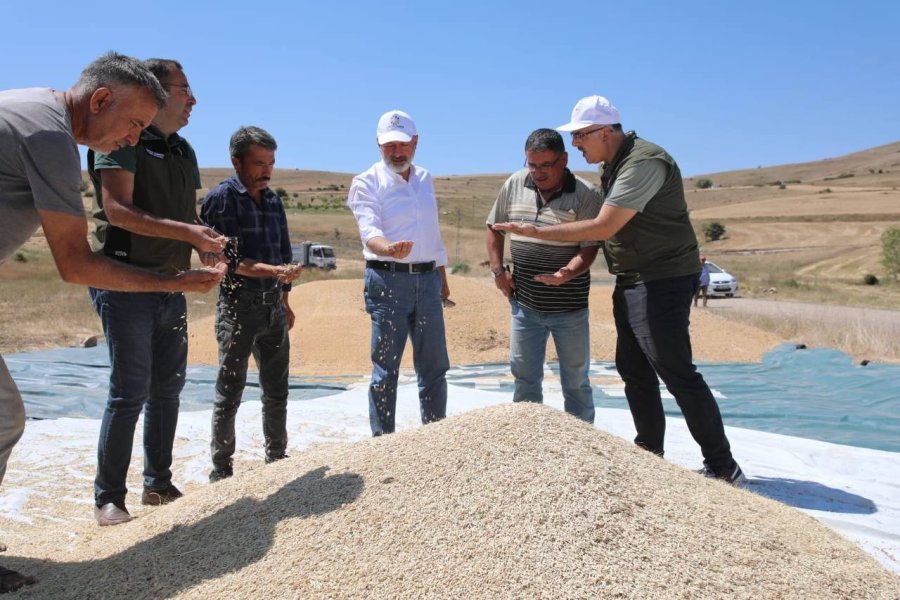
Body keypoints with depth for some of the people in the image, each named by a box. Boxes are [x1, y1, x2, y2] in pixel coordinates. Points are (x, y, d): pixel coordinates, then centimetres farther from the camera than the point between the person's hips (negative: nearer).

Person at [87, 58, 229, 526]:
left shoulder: (184, 151, 17)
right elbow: (117, 209, -18)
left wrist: (209, 248, 1)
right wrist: (185, 232, -25)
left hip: (172, 285, 8)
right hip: (126, 281, -8)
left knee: (168, 387, 10)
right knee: (130, 391, -7)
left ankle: (158, 484, 21)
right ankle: (108, 497, 5)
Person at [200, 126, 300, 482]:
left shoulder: (273, 200, 12)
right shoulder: (221, 198, -8)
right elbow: (228, 259, -17)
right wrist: (273, 271, -28)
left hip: (273, 308, 6)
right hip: (238, 307, -6)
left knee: (276, 392, 14)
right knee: (229, 395, 2)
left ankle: (277, 459, 28)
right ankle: (221, 470, 14)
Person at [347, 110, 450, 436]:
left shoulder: (425, 179, 15)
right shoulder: (367, 182, -5)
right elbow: (369, 231, -20)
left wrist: (442, 277, 21)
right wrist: (389, 249, -41)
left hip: (427, 278, 6)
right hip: (388, 279, -5)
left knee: (435, 366, 11)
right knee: (385, 369, -1)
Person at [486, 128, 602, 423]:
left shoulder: (586, 194, -12)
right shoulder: (514, 185, 1)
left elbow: (590, 247, -15)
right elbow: (495, 228, 14)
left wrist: (568, 273, -34)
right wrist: (498, 270, 5)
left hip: (570, 306, -3)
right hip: (525, 302, 3)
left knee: (575, 379, 10)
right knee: (524, 377, 12)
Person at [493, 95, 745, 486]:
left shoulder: (644, 163, -20)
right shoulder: (611, 165, 12)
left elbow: (603, 227, -24)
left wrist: (536, 232, -19)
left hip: (662, 281, -10)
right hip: (631, 282, 10)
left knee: (676, 372, -9)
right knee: (633, 370, 12)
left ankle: (723, 468, 0)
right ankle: (649, 454, 24)